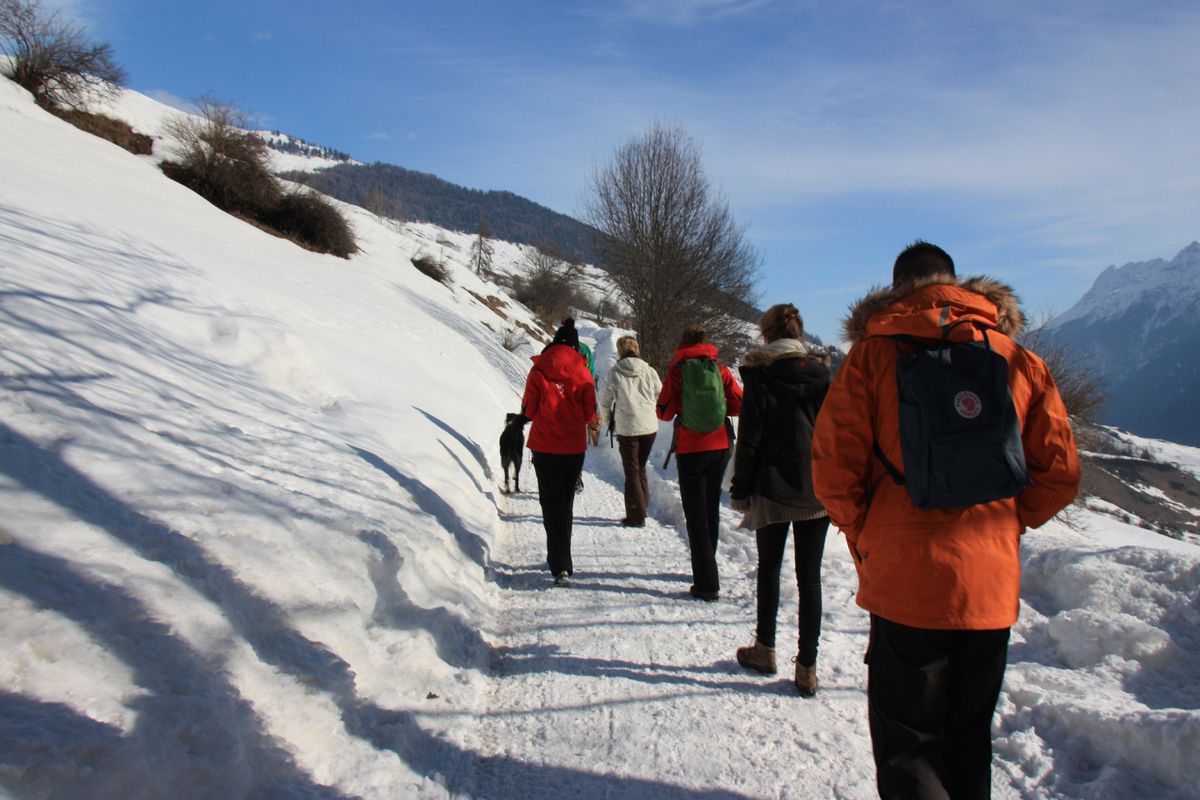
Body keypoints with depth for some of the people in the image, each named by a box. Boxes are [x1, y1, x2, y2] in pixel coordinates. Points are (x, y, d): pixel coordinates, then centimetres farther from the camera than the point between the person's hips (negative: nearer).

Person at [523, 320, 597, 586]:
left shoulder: (538, 371, -5)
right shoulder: (582, 372, -3)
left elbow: (529, 410, -3)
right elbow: (590, 414, -2)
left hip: (545, 447, -1)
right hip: (574, 447, 1)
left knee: (552, 505, 4)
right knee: (565, 504, 17)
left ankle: (561, 567, -5)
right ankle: (560, 560, 26)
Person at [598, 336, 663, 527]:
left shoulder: (614, 373, -6)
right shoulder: (649, 371, 0)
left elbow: (605, 401, 1)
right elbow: (660, 396, 9)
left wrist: (608, 421, 19)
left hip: (627, 428, -3)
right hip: (650, 427, 3)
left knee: (631, 471, 5)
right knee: (640, 467, 19)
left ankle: (636, 516, 3)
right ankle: (642, 507, 21)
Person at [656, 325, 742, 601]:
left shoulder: (677, 369, -4)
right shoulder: (720, 369, 3)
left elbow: (665, 412, -3)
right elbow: (738, 405, 2)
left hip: (690, 450, -3)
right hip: (720, 447, 4)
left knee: (696, 517, 0)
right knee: (711, 511, 18)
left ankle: (707, 584, -5)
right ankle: (706, 570, 31)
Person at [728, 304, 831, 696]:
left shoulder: (760, 372, -6)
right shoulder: (822, 372, 4)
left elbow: (749, 435, -7)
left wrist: (741, 489, 0)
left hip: (773, 487, -2)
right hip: (817, 488, 3)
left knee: (769, 568, 14)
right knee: (810, 576, 5)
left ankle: (765, 649, 25)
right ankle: (807, 667, 7)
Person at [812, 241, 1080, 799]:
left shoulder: (872, 354, -5)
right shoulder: (1020, 360, 3)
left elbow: (833, 470, -10)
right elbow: (1060, 474, 4)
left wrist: (866, 540, 5)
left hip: (904, 581, -3)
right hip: (992, 584, 4)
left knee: (906, 743, 7)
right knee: (968, 738, 21)